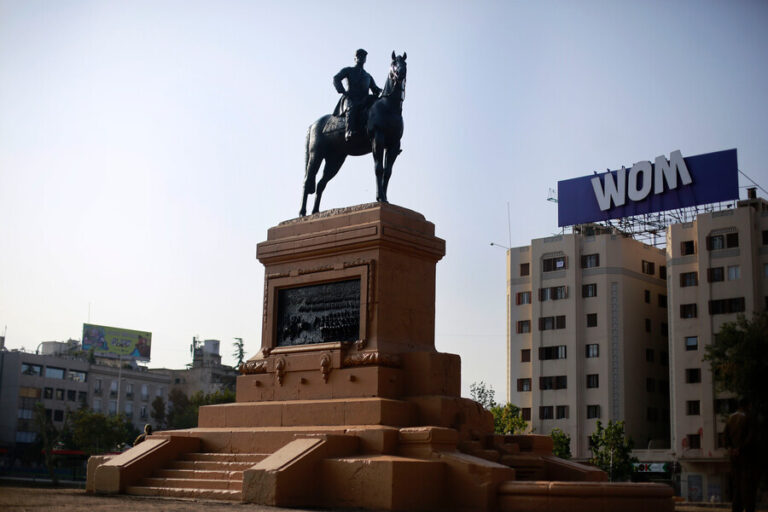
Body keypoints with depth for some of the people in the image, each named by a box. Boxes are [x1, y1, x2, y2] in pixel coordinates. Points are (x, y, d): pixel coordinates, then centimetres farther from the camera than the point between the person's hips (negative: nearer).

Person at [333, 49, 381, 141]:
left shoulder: (368, 76, 34)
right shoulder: (348, 71, 20)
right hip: (351, 99, -4)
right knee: (352, 107, -39)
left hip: (364, 101, 4)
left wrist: (380, 92, 4)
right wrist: (343, 91, -10)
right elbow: (336, 79, 6)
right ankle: (349, 131, -54)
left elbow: (374, 89, 29)